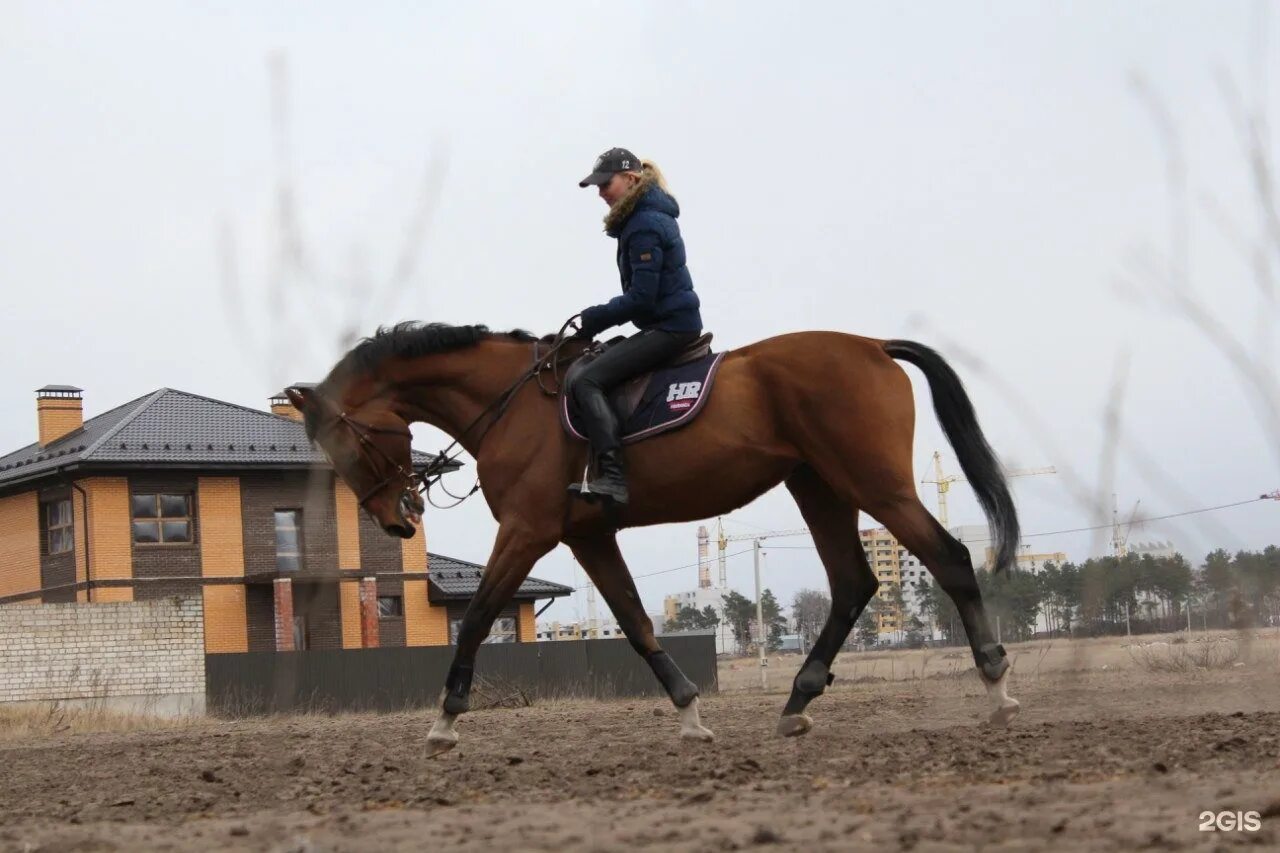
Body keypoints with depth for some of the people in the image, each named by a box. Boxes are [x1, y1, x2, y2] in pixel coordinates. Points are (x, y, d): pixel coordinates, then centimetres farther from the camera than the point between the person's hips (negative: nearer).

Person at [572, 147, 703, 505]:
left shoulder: (643, 226, -16)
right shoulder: (652, 216, 16)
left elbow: (641, 297, -20)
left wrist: (595, 318, -9)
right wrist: (600, 317, 12)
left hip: (669, 326, -11)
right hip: (673, 323, 11)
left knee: (586, 381, -19)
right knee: (599, 368, 22)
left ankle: (611, 475, -32)